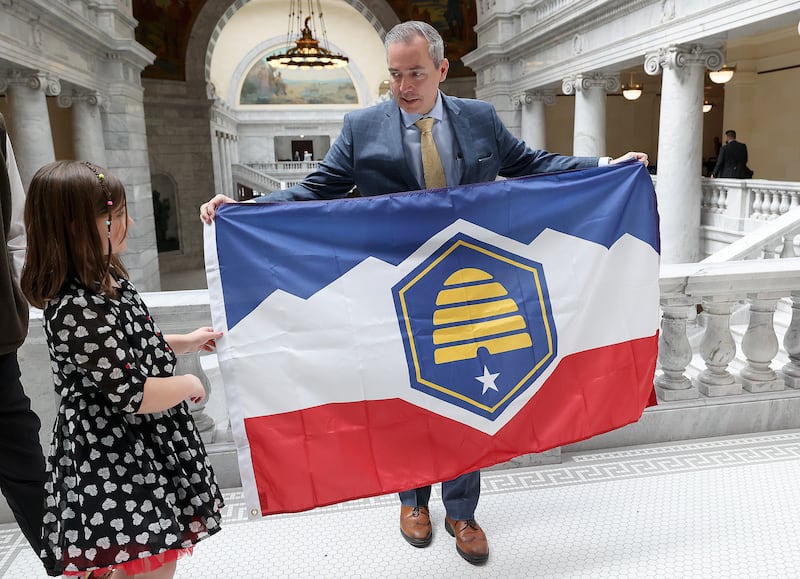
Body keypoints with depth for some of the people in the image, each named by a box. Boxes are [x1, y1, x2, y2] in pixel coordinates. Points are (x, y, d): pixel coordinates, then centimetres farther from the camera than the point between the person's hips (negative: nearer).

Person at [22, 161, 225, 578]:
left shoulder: (104, 278, 3)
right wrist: (189, 384, -11)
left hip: (138, 446, 10)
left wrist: (185, 343, 17)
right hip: (115, 460, -10)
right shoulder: (80, 311, -29)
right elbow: (132, 395, -26)